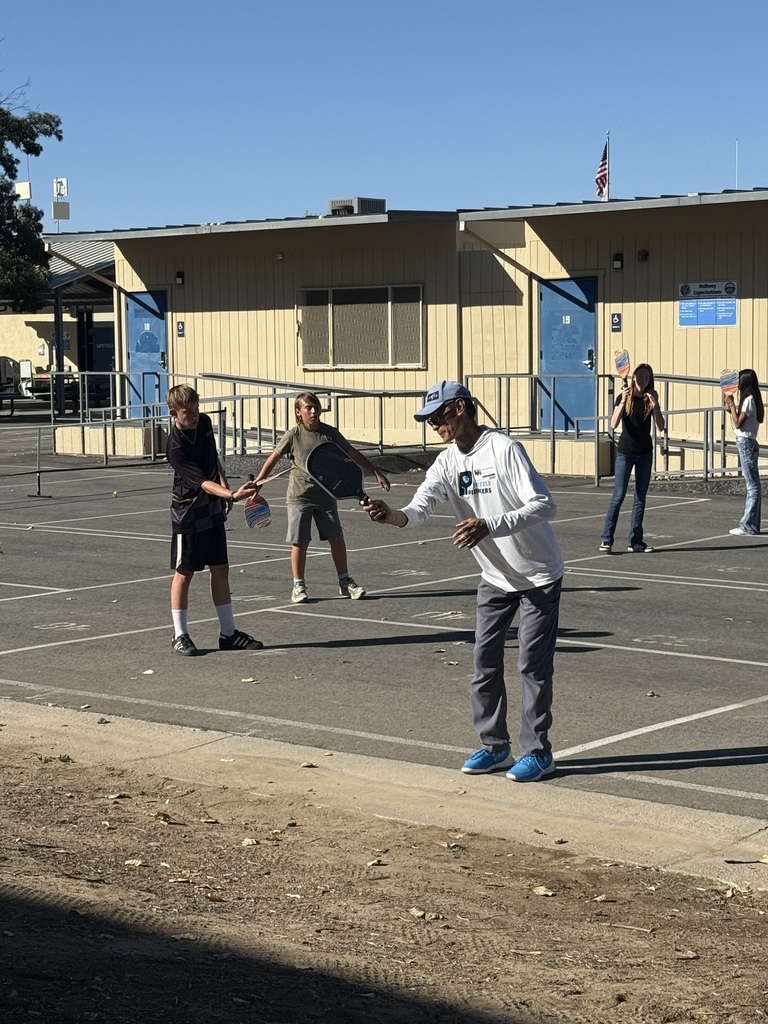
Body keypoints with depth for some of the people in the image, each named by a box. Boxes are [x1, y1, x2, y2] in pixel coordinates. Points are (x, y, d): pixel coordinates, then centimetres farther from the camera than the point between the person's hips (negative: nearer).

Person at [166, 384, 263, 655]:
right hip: (188, 513, -7)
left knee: (221, 570, 9)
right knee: (184, 573, 2)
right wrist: (232, 495, -45)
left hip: (213, 510, 7)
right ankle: (180, 635, 13)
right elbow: (202, 483, -32)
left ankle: (228, 633, 16)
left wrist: (225, 486, 6)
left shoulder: (204, 422, 0)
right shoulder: (176, 447, -23)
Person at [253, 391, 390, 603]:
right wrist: (257, 483, 2)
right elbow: (274, 459, 4)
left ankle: (345, 582, 15)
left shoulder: (330, 433, -1)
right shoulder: (293, 436, -5)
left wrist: (376, 472, 6)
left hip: (325, 495, 2)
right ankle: (298, 586, 9)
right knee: (300, 542, -2)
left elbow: (353, 455, 7)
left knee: (336, 538, 2)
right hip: (299, 496, -2)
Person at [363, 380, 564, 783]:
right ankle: (494, 745, 21)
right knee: (484, 661, 9)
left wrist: (489, 526, -37)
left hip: (538, 576, -7)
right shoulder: (447, 461, -1)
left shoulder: (504, 449, -21)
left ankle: (537, 751, 8)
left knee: (533, 664, -3)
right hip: (495, 579, 7)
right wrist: (391, 515, -38)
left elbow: (544, 505, -27)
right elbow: (420, 505, -15)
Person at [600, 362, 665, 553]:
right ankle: (606, 539, -6)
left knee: (640, 498, 5)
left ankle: (635, 541, 8)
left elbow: (661, 427, -5)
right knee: (618, 495, -8)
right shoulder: (625, 397, -3)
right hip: (625, 452, -3)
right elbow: (614, 424, -16)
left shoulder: (650, 399, 4)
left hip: (645, 453, 4)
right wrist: (623, 402, -26)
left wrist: (655, 405, -18)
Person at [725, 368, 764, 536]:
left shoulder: (749, 400, -13)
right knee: (752, 484, 10)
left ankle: (748, 526, -9)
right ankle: (751, 524, 14)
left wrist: (732, 405, -9)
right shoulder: (750, 399, 16)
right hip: (746, 442, 10)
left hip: (746, 443, -10)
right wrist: (731, 410, 15)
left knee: (752, 485, -9)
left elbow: (738, 424, -15)